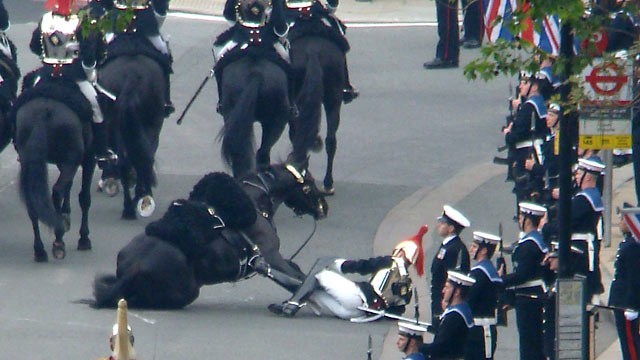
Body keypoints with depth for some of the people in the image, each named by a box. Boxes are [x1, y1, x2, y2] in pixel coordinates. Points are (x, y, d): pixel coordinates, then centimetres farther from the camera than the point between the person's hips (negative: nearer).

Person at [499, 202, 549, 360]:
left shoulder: (527, 245, -18)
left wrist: (501, 279, -10)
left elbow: (522, 274, -22)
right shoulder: (539, 239, 13)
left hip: (527, 299, -10)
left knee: (528, 342, -6)